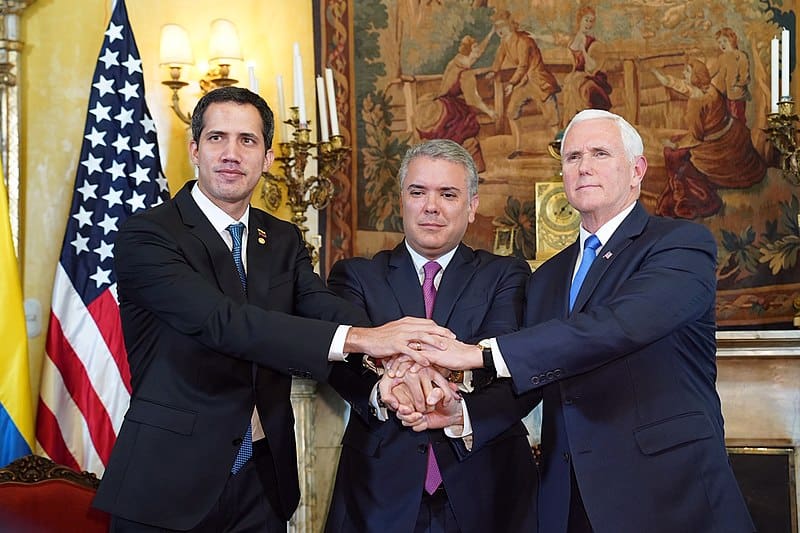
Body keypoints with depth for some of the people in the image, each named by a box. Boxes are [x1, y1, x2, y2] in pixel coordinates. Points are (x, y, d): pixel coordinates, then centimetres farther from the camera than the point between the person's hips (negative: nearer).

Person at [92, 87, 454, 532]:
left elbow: (325, 308, -10)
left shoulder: (284, 240, 7)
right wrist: (359, 339, -32)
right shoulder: (146, 236, -12)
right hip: (172, 479, -5)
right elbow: (223, 321, -25)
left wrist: (395, 357, -31)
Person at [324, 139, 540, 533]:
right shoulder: (354, 276, 6)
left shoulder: (506, 276, 4)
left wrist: (461, 414, -31)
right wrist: (381, 392, -33)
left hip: (482, 490, 0)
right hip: (381, 491, 0)